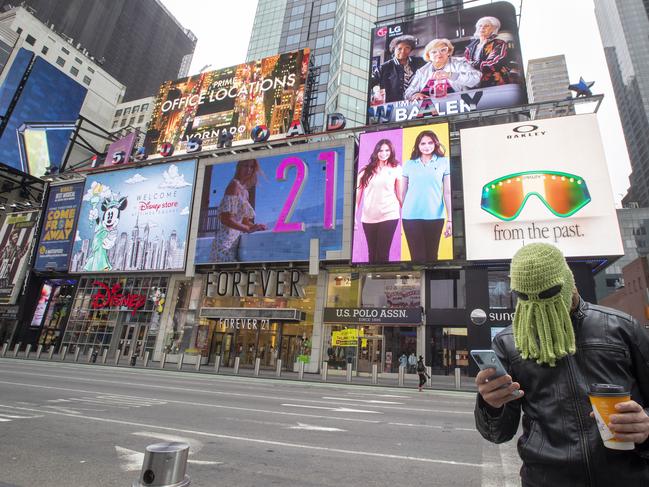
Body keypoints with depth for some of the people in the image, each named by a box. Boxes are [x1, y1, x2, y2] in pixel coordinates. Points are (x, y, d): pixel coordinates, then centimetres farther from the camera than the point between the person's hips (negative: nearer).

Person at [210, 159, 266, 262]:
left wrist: (256, 226, 5)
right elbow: (225, 219, -15)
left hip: (235, 244, 9)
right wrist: (249, 229, -17)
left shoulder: (245, 192, 18)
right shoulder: (235, 185, -7)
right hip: (227, 243, -9)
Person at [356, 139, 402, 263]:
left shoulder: (396, 169, 6)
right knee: (372, 253, 10)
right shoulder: (366, 170, 8)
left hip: (389, 216, -2)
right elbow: (358, 193, 6)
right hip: (368, 217, 2)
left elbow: (399, 193, 6)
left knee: (383, 253, -5)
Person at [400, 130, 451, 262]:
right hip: (411, 217, 0)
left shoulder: (444, 162, 5)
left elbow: (448, 192, 2)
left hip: (435, 217, 0)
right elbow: (402, 192, 9)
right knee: (417, 256, -1)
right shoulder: (409, 164, 8)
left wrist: (450, 219, -4)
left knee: (432, 255, 9)